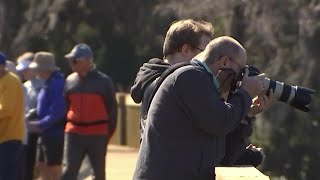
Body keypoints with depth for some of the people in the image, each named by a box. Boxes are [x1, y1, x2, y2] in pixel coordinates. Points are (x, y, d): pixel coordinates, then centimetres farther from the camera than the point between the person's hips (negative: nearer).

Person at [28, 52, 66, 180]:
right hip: (47, 134, 10)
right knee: (42, 166, 16)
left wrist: (40, 125, -24)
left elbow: (57, 112, -25)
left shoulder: (57, 84, -18)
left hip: (55, 135, -10)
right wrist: (37, 122, 9)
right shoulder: (48, 84, 14)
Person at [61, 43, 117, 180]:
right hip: (74, 134, 2)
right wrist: (63, 129, 9)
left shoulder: (104, 81, -2)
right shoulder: (70, 81, 8)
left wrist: (108, 133, 0)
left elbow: (112, 108, 2)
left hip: (98, 134, -2)